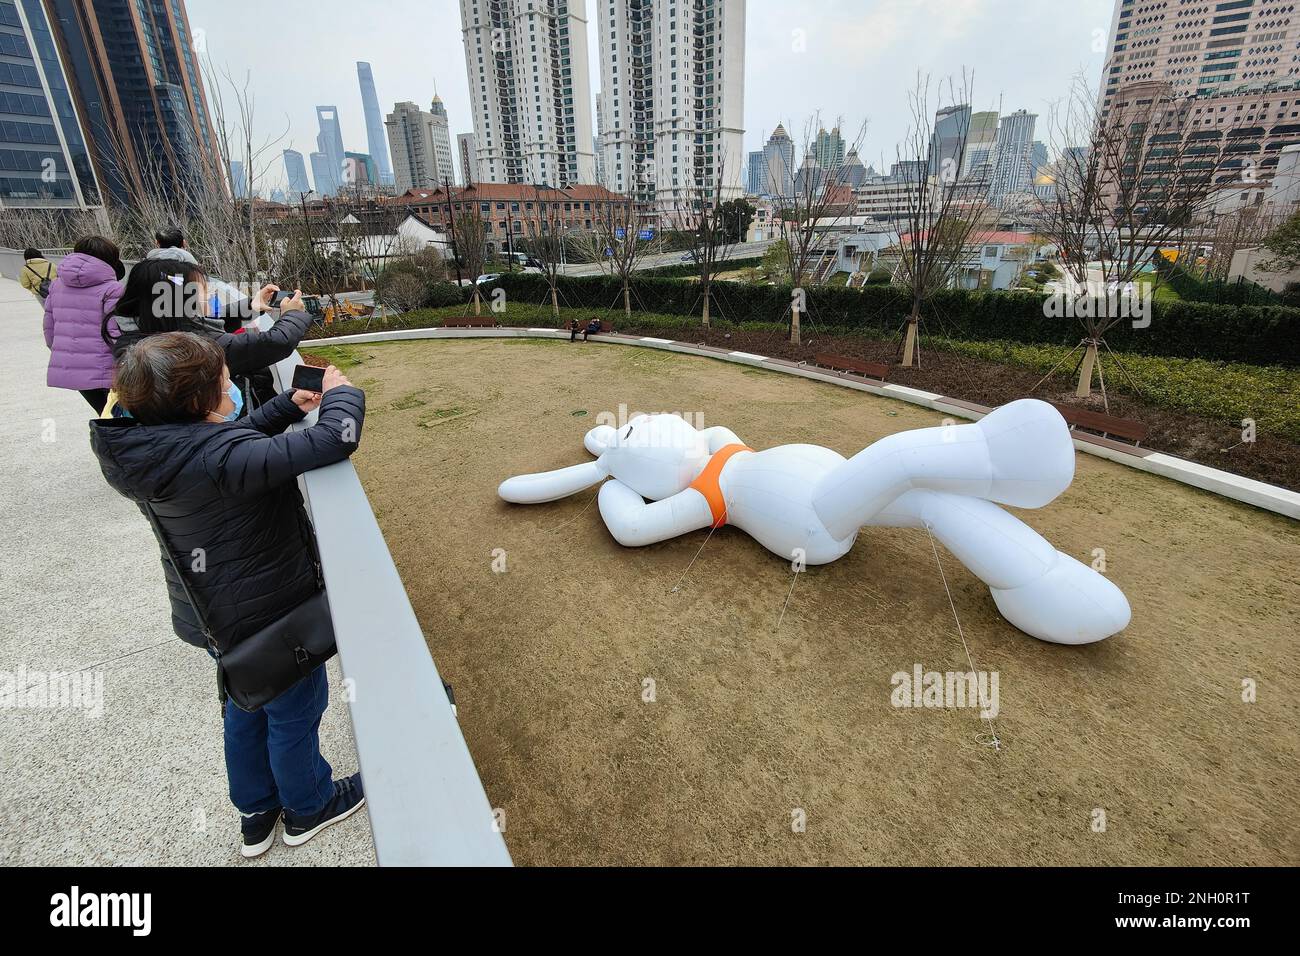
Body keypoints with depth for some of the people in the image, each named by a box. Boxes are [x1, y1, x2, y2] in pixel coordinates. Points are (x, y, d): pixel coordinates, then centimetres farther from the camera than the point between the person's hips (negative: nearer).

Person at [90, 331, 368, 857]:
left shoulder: (153, 446, -7)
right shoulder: (218, 460, -33)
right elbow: (337, 439, -38)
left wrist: (288, 405, 0)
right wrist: (340, 393, -18)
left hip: (214, 612, 8)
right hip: (270, 615, -8)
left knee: (246, 708, 28)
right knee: (295, 712, 17)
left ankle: (256, 812, 49)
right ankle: (309, 807, 42)